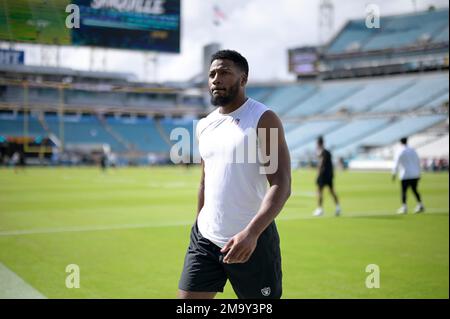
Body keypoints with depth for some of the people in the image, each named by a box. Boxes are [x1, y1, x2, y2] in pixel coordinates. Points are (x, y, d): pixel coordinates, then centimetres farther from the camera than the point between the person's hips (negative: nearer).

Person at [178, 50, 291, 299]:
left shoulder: (263, 119, -9)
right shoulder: (204, 126, 11)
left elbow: (281, 185, -18)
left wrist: (251, 233, -30)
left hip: (252, 241, -5)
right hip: (205, 239, 5)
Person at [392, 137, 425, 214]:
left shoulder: (399, 152, -6)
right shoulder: (412, 150, 10)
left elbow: (396, 164, -9)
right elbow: (418, 162, 14)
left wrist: (394, 174, -3)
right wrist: (418, 173, 21)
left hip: (405, 175, -5)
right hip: (415, 175, 5)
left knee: (404, 191, -2)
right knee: (414, 190, 15)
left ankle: (404, 207, -9)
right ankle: (420, 205, 10)